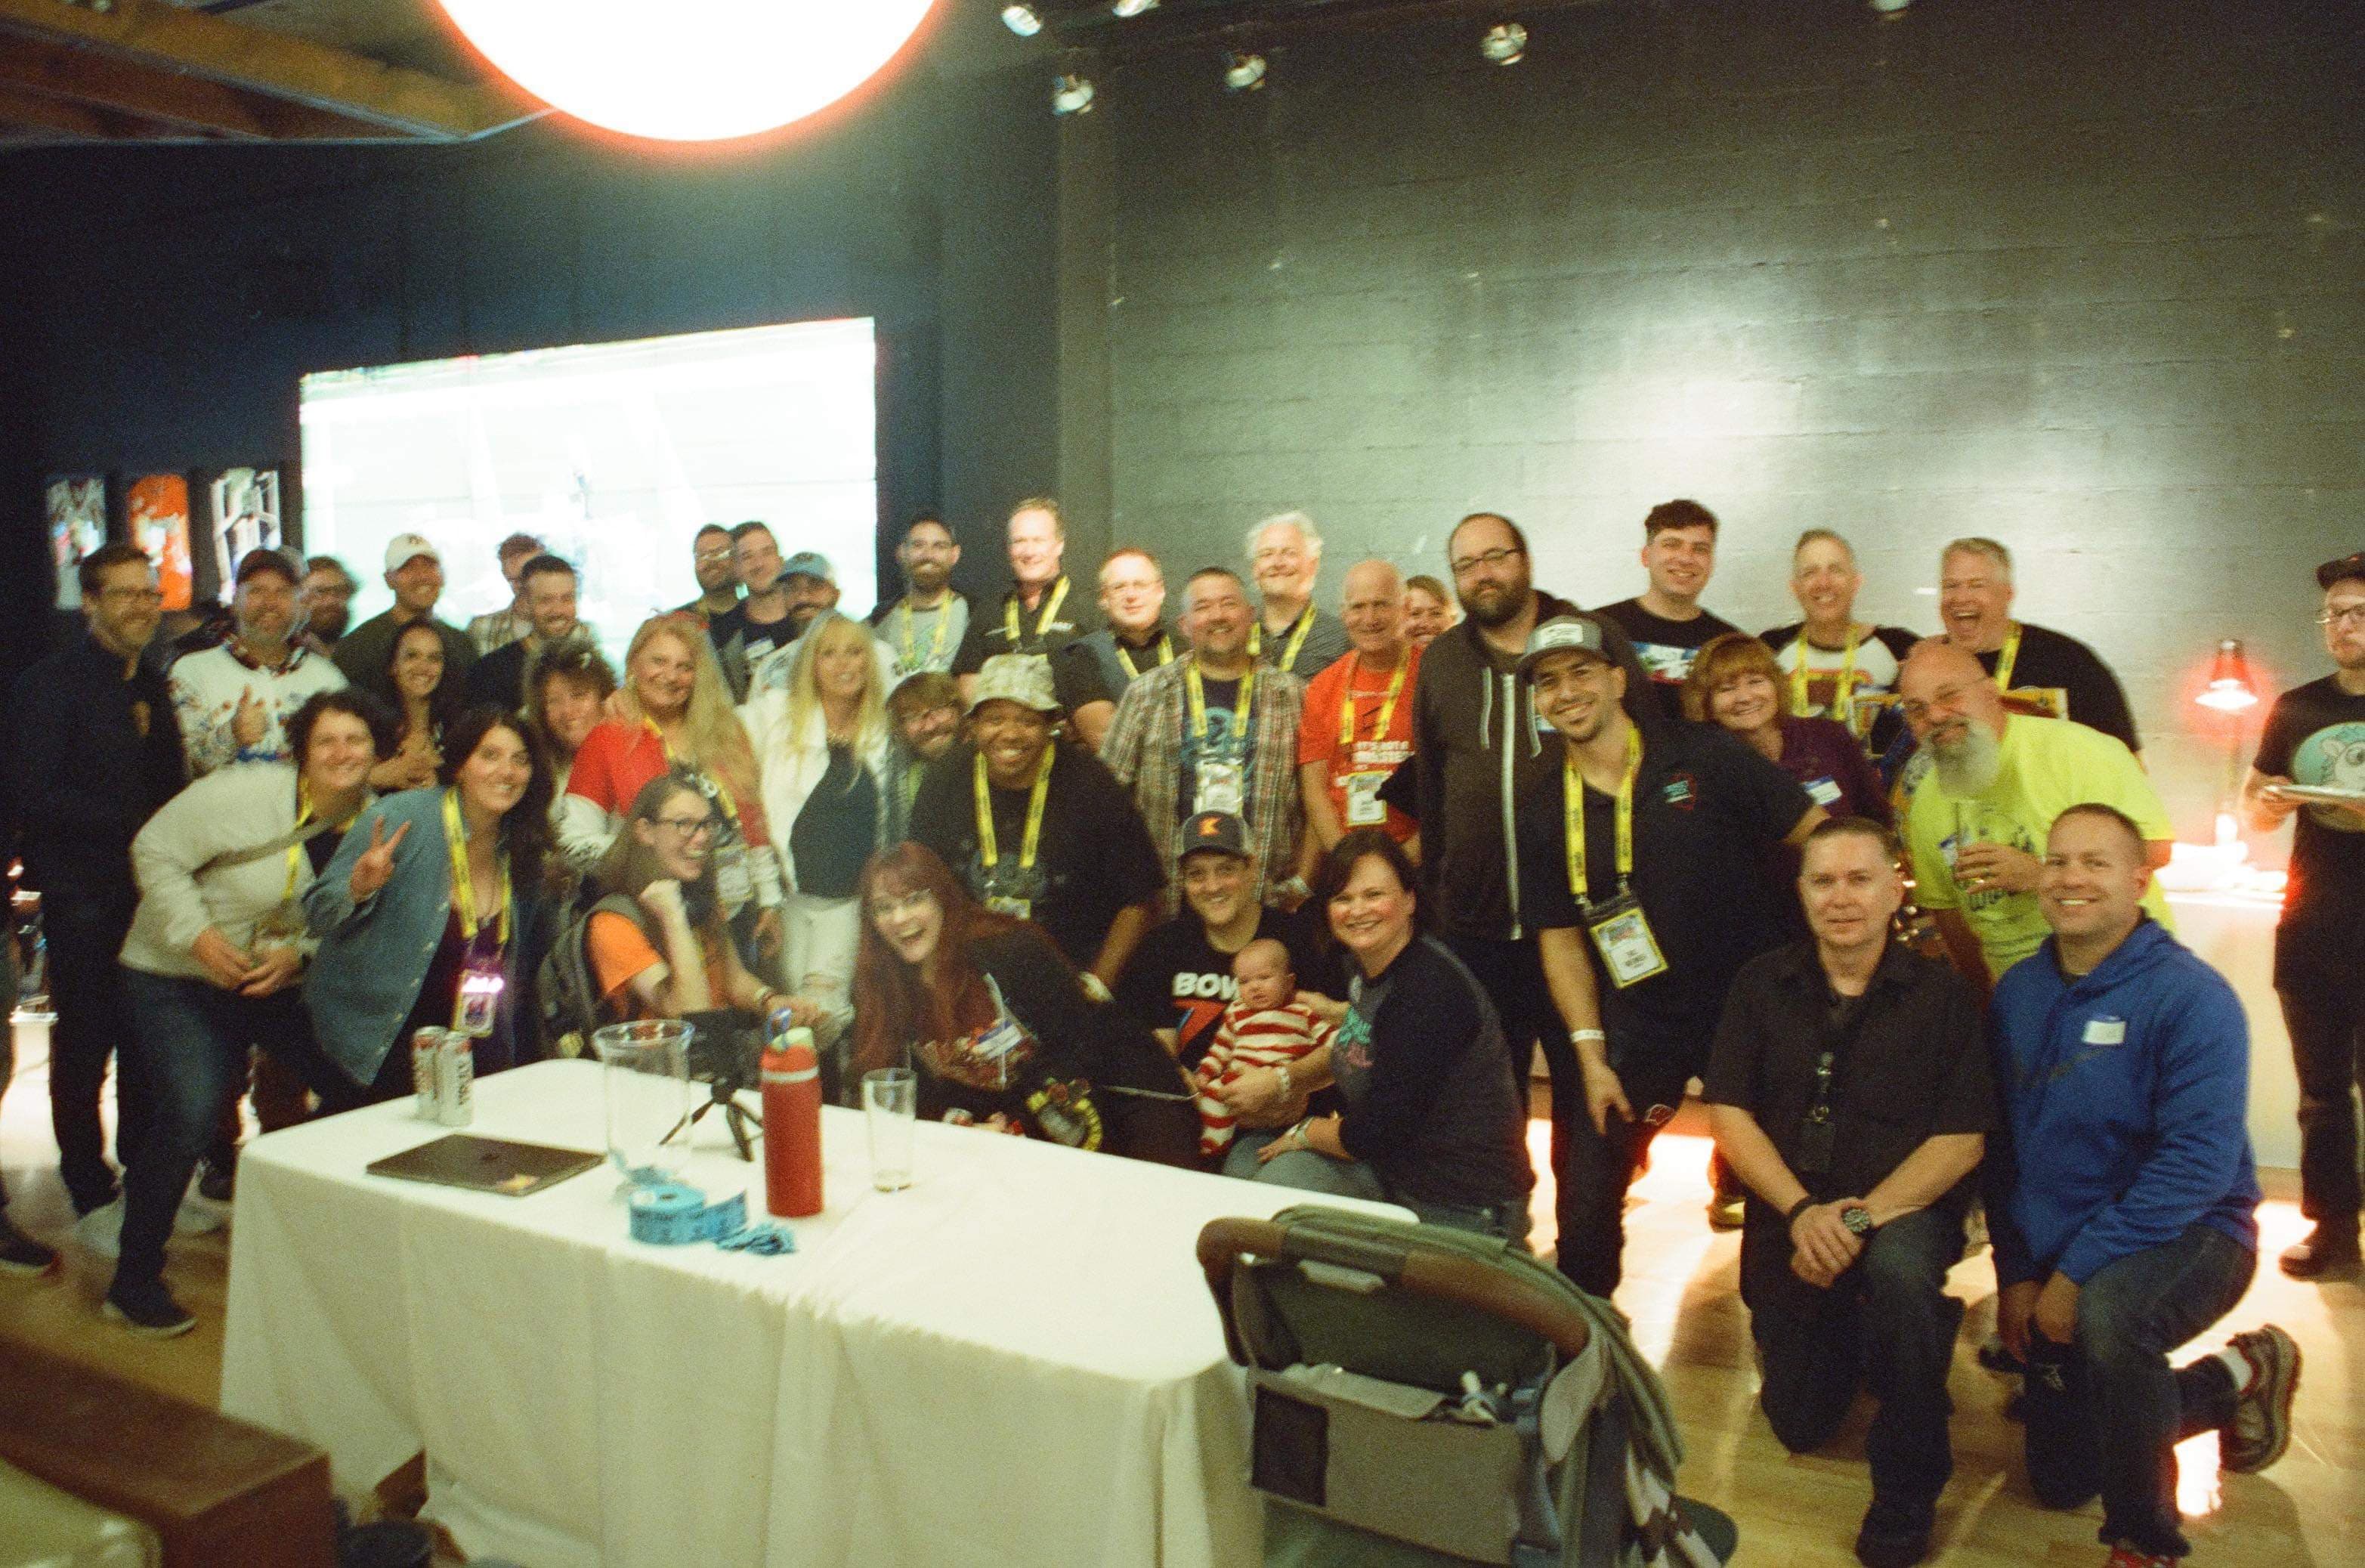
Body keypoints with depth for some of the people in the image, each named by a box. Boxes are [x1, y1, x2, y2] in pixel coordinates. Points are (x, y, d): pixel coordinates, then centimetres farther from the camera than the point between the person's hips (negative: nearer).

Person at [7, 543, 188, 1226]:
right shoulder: (50, 684, -7)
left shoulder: (153, 688, 14)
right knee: (85, 1043, 2)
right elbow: (33, 798, -15)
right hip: (83, 895, -6)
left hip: (148, 889, 6)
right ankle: (91, 1194, 15)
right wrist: (131, 825, -16)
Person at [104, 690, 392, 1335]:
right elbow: (156, 852, -14)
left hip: (284, 983, 6)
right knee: (189, 1113, -20)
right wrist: (198, 936, -23)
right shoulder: (245, 793, -21)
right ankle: (135, 1280, 0)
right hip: (175, 976, -5)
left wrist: (298, 954, -16)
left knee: (358, 1089, -2)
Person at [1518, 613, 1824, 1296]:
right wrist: (1590, 1054, -3)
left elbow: (1819, 839, -5)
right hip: (1636, 1023, 2)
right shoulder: (1543, 815, 0)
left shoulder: (1703, 755, -8)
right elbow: (1560, 938, 3)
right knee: (1587, 1189, 4)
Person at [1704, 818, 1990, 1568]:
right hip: (1791, 1223, 3)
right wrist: (1803, 1211, -20)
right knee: (1798, 1425, 8)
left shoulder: (1943, 994, -8)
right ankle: (1850, 1334, 43)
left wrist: (1861, 1217, -23)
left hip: (1904, 1212, -3)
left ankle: (1907, 1492, -15)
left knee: (1900, 1272, -38)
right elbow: (1728, 1113, -6)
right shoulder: (1761, 985, -1)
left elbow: (1962, 1140, -12)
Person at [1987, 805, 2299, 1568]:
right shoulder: (2019, 991, 1)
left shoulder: (2191, 997, -18)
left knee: (2106, 1313, -41)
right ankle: (2235, 1381, 36)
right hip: (2056, 1261, 7)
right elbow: (2003, 1141, 6)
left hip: (2188, 1236, -6)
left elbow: (2198, 1163, -26)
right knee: (2058, 1481, 13)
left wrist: (2079, 1273, -27)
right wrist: (2015, 1273, 0)